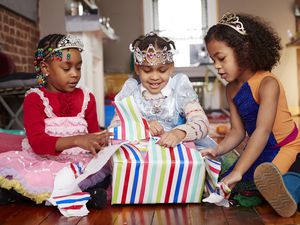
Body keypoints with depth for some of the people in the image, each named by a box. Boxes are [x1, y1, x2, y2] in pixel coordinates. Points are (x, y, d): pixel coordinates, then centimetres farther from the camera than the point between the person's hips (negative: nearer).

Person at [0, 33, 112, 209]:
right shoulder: (34, 98, 1)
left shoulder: (86, 98, 12)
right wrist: (76, 140, -28)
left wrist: (100, 142, -15)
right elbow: (37, 141, -12)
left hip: (79, 158, 2)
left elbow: (94, 132, 12)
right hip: (42, 158, -2)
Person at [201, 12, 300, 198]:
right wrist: (218, 150, -22)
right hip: (259, 149, 8)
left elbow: (262, 132, -31)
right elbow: (238, 131, 0)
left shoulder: (267, 83, -22)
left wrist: (237, 173, -36)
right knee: (225, 186, -2)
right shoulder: (231, 89, 2)